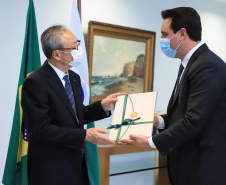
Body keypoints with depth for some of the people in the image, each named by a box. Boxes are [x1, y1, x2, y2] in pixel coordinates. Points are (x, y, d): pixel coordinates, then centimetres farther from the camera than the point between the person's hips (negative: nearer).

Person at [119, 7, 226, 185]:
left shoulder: (208, 66, -20)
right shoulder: (192, 63, 10)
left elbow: (193, 121, -23)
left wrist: (151, 142, -15)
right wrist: (159, 121, 3)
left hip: (204, 169, -9)